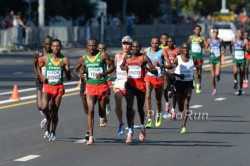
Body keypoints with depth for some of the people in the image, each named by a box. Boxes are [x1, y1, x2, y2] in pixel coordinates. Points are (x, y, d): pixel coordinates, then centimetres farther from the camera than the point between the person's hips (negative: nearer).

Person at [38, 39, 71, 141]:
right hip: (47, 86, 0)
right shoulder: (45, 58, -2)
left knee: (55, 112, 4)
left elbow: (69, 77, -3)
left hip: (59, 87, 0)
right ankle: (48, 118, 12)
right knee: (44, 107, -22)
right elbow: (38, 67, 16)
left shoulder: (64, 59, -2)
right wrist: (41, 76, -2)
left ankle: (53, 132, 21)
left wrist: (65, 68, -21)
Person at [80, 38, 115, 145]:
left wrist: (103, 73, -20)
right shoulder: (84, 56, 4)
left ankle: (102, 118, 51)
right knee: (90, 111, -9)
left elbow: (112, 66, -4)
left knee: (102, 110, 9)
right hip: (90, 86, 2)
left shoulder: (102, 55, -7)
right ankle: (91, 137, -11)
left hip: (102, 85, -2)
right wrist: (82, 70, -6)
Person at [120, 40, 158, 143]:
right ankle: (130, 131, -10)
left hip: (140, 86, -1)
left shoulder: (144, 58, -6)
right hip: (130, 85, 1)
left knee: (140, 109, 14)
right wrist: (123, 67, 4)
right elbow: (122, 65, 27)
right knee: (129, 107, -15)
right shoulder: (127, 57, 5)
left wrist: (144, 67, -26)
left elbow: (155, 72, -11)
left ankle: (142, 127, 41)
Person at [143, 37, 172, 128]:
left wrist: (160, 65, -27)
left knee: (158, 99, 13)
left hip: (159, 77, -1)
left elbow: (169, 65, -13)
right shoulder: (146, 51, 4)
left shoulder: (162, 52, -7)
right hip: (148, 76, 1)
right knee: (147, 96, -20)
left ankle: (158, 115, 44)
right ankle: (149, 120, -24)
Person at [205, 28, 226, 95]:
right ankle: (214, 89, 20)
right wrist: (208, 49, -15)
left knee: (217, 74, -17)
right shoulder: (209, 40, 0)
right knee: (212, 76, 3)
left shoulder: (220, 40, -1)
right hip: (212, 58, 1)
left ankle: (218, 76, 22)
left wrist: (223, 51, 0)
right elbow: (205, 49, 7)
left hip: (218, 59, -1)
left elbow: (224, 46, 17)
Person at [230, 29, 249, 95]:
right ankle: (235, 81, 6)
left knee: (241, 75, 8)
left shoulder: (245, 41, -6)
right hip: (235, 59, 0)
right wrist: (231, 52, 9)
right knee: (235, 72, -25)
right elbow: (231, 46, 21)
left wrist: (243, 47, -23)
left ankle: (240, 89, 23)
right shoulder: (234, 40, 0)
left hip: (242, 59, 0)